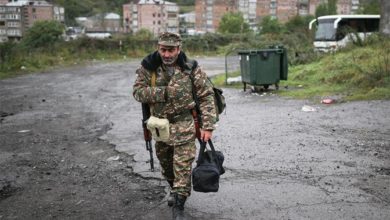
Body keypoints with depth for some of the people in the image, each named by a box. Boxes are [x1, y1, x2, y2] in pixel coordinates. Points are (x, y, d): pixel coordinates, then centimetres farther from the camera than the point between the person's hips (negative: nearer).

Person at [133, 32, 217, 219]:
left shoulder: (191, 68, -11)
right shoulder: (149, 67, -5)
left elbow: (207, 96, -8)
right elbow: (137, 91, -7)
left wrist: (207, 126, -13)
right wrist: (162, 93, -21)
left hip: (184, 125, -3)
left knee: (183, 167, -6)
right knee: (165, 163, 20)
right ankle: (175, 189, 46)